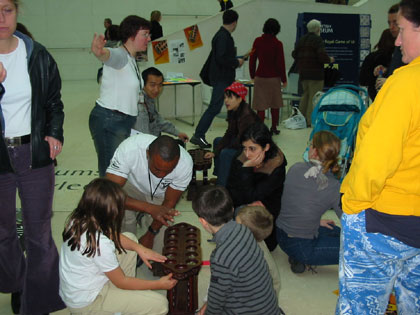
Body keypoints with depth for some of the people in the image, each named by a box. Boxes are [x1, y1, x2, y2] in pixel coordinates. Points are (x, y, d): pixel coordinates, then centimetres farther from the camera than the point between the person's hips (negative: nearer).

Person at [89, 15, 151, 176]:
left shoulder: (131, 60, 18)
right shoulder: (119, 55, -13)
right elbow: (108, 54, -38)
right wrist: (99, 52, -59)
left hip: (124, 121, 9)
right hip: (108, 121, -9)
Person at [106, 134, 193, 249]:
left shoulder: (185, 164, -34)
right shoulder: (129, 148, -41)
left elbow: (169, 203, -19)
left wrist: (150, 235, -14)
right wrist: (151, 208, -53)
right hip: (132, 185, -1)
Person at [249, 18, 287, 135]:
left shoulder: (257, 41, -2)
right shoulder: (277, 44, -8)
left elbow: (252, 59, 3)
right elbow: (280, 63, -7)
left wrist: (252, 75, 15)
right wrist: (284, 79, 3)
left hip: (260, 77, 1)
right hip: (274, 77, -1)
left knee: (261, 105, 1)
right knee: (275, 104, 14)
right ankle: (274, 128, 25)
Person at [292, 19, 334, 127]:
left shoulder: (301, 39, 12)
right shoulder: (317, 39, -10)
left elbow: (294, 54, 14)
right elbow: (322, 55, -19)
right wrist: (329, 60, 0)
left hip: (303, 73, 7)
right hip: (315, 73, -7)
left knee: (305, 95, 17)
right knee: (314, 97, -2)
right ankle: (311, 121, -1)